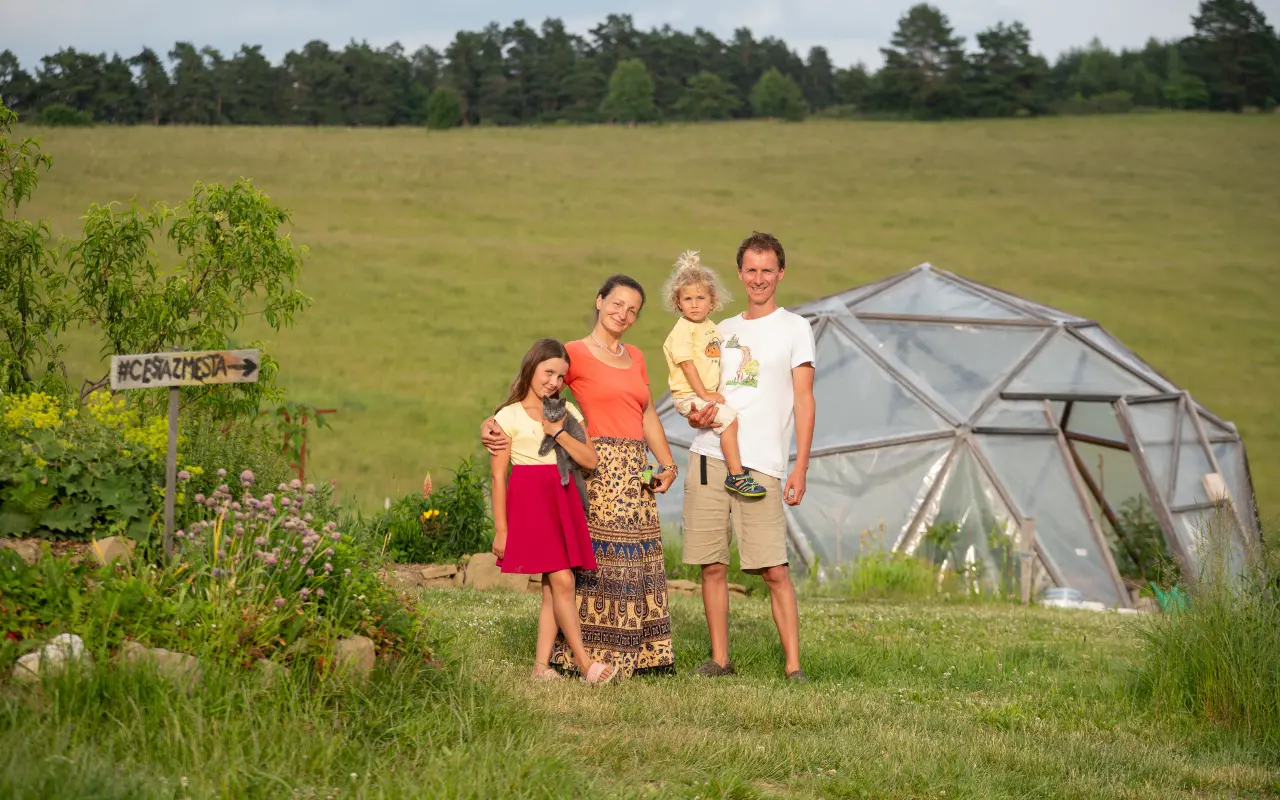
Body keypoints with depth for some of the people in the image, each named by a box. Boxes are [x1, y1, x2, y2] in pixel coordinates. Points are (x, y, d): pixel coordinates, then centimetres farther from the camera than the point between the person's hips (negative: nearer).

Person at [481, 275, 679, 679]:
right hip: (599, 467, -7)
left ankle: (643, 654, 11)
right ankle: (586, 655, -4)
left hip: (635, 470, 7)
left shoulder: (636, 358, 18)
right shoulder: (575, 353, -2)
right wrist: (492, 425, -24)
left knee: (637, 562, 7)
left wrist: (668, 464, 11)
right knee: (596, 558, -9)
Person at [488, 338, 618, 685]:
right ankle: (584, 663, -9)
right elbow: (498, 476, -2)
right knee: (561, 580, -11)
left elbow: (590, 460, 4)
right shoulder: (509, 417, 0)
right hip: (528, 500, -5)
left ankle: (541, 665, 5)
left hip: (563, 498, 5)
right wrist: (501, 530, -6)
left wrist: (559, 433, -8)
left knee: (552, 586, 1)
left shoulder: (568, 412, 14)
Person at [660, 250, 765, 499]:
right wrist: (703, 394, -19)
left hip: (708, 393, 9)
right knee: (729, 418, -23)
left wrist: (715, 393, 11)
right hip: (689, 396, -9)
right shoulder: (683, 330, -11)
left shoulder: (710, 327, 14)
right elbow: (687, 365, -17)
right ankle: (736, 476, -22)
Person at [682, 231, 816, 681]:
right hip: (708, 456, 4)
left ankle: (793, 666, -7)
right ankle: (719, 660, 13)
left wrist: (800, 467, -8)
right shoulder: (721, 331, 19)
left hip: (761, 465, -4)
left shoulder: (793, 328, 6)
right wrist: (696, 415, -3)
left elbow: (804, 400, 1)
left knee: (775, 569, -9)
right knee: (712, 566, 5)